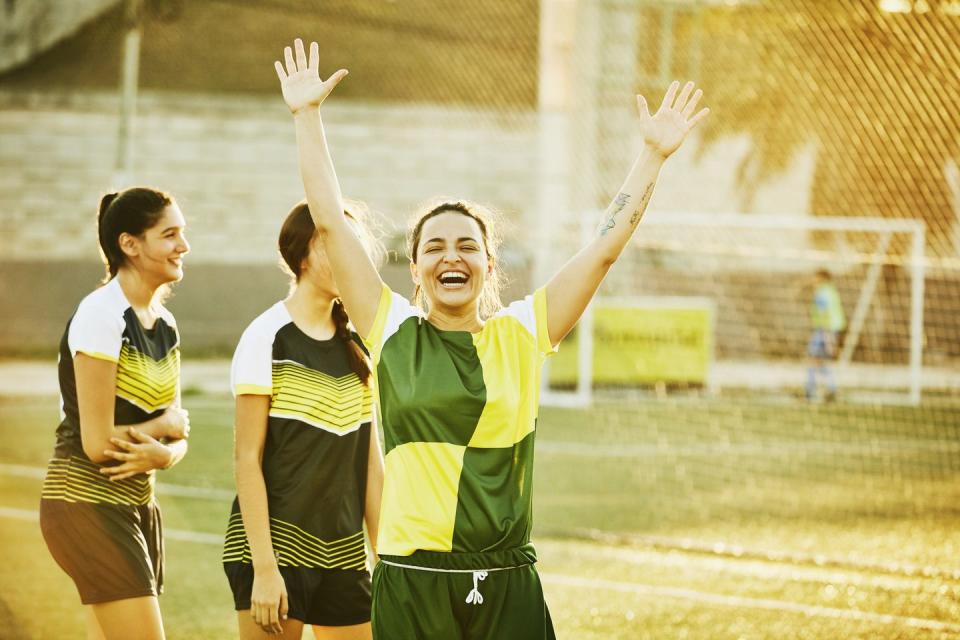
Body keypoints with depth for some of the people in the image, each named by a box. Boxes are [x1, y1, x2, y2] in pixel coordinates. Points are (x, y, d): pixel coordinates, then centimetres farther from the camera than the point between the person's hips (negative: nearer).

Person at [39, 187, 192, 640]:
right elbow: (98, 443, -19)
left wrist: (163, 453, -13)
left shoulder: (164, 324, 10)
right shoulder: (101, 317, -16)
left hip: (137, 506, 8)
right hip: (88, 505, -8)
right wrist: (166, 425, -4)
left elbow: (178, 436, 10)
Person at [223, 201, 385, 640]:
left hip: (342, 554, 6)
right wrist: (264, 567, -15)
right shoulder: (269, 337, -7)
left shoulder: (357, 345, 10)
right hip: (277, 548, -6)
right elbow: (247, 459, -10)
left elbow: (371, 462, 12)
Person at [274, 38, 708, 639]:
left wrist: (654, 155, 6)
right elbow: (331, 221, 5)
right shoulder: (393, 333, 4)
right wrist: (308, 116, 6)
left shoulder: (521, 335, 6)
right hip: (411, 583, -1)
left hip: (507, 586, 1)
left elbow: (606, 246, 7)